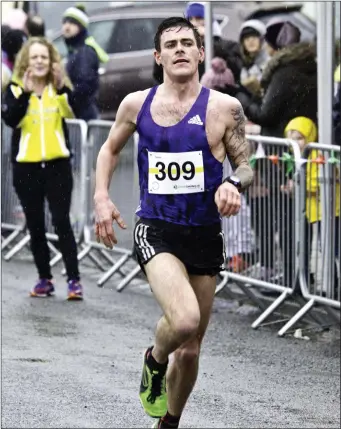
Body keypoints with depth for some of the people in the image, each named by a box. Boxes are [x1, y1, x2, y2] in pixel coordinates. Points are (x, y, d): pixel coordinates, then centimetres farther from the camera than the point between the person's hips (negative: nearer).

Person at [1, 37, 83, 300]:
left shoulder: (59, 88, 3)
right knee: (35, 226, 7)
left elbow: (74, 112, -17)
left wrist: (62, 87, -32)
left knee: (62, 222, -6)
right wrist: (26, 92, -27)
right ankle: (45, 279, 16)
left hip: (57, 164, -1)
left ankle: (74, 280, -5)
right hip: (26, 167, 1)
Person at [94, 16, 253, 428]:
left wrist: (234, 184, -18)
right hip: (156, 231, -1)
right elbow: (110, 149, 19)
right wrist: (101, 198, 5)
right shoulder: (136, 104, 2)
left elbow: (245, 164, 5)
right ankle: (155, 360, 7)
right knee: (184, 320, -28)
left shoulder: (224, 108, -3)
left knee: (190, 348, 10)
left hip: (205, 236, 2)